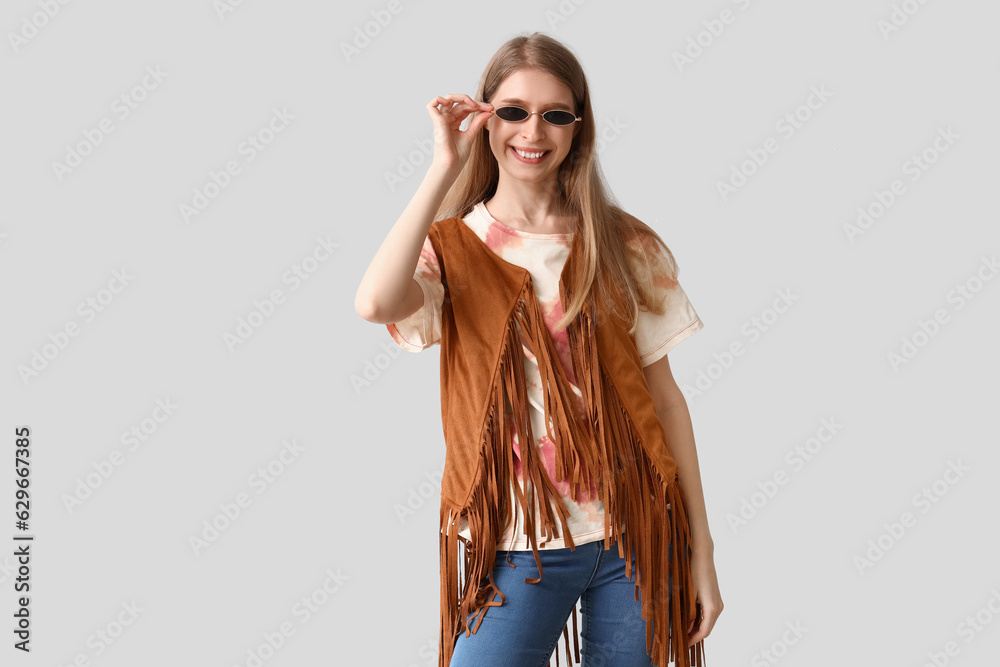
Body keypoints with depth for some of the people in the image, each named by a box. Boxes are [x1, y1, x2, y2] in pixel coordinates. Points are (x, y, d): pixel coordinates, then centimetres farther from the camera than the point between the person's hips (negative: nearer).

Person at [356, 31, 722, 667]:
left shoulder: (626, 246, 2)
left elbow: (664, 396, 4)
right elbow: (376, 304, -24)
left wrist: (702, 551, 3)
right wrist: (446, 165, -17)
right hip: (522, 544, -1)